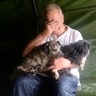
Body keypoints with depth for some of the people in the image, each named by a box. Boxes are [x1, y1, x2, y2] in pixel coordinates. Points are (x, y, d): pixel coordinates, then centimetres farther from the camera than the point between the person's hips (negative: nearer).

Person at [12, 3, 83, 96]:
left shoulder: (75, 34, 8)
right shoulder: (45, 35, 14)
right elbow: (25, 54, 1)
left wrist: (66, 63, -23)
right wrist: (43, 35, -9)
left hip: (67, 75, -2)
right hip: (44, 75, 3)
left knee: (62, 88, -38)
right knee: (21, 82, -25)